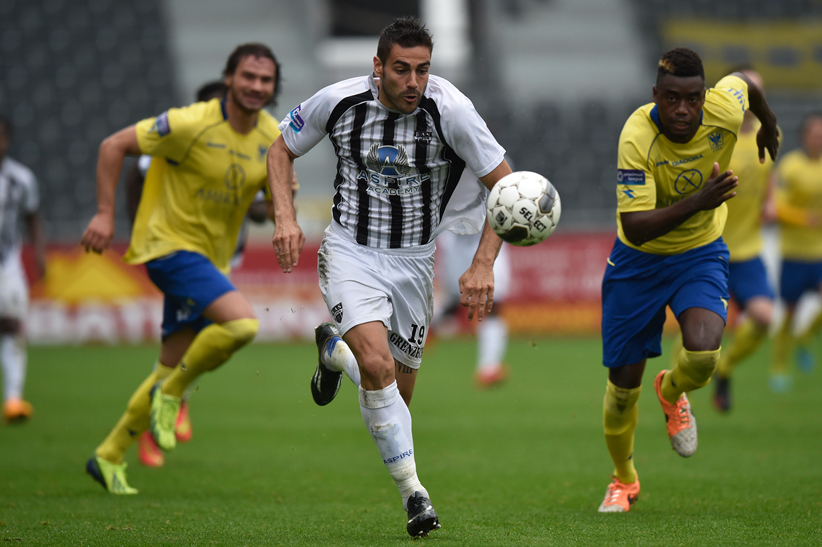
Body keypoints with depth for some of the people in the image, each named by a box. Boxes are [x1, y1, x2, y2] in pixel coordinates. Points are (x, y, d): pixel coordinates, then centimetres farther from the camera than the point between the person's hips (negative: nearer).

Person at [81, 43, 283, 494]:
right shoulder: (192, 124, -17)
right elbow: (113, 146, -11)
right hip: (171, 244, -7)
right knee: (241, 323, -27)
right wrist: (105, 214, -16)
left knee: (172, 370, 9)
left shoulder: (272, 139, 1)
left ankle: (109, 457, 23)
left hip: (211, 256, 7)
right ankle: (171, 392, -5)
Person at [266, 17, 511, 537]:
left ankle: (333, 350, 43)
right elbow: (282, 149, 6)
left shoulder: (450, 109, -17)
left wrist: (483, 265, -18)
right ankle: (412, 490, -13)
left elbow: (505, 184, -10)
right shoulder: (338, 101, -13)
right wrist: (285, 217, -9)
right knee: (377, 364, -26)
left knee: (400, 390, 10)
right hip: (351, 249, -2)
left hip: (414, 259, 2)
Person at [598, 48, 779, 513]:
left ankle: (672, 394, 13)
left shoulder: (725, 109, -21)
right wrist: (697, 202, -44)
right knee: (623, 383, 4)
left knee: (703, 353, -26)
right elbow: (635, 228, -32)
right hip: (639, 261, -1)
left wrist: (770, 125, 26)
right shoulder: (636, 138, -29)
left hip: (700, 254, 1)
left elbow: (748, 81, 6)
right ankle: (624, 480, 34)